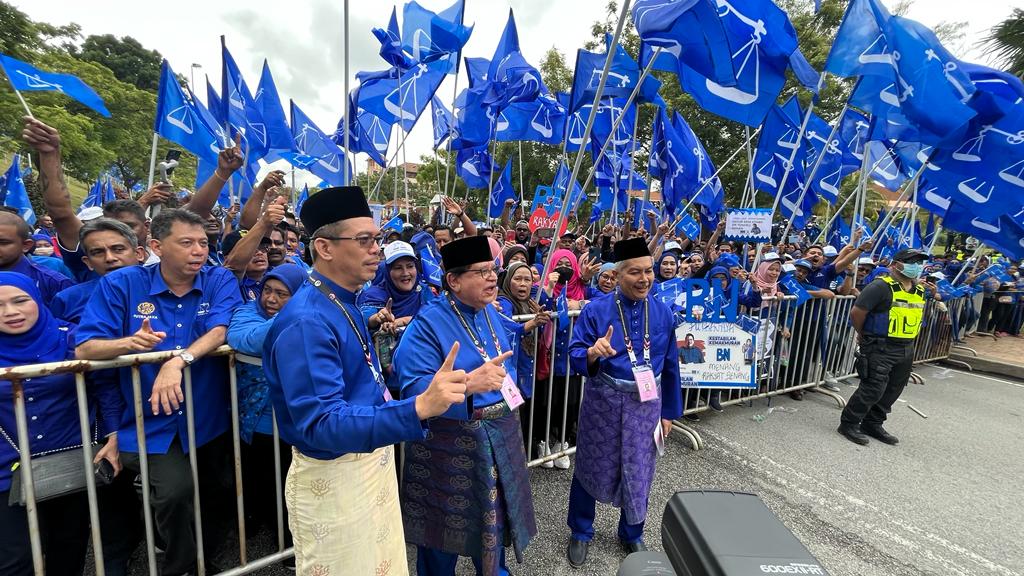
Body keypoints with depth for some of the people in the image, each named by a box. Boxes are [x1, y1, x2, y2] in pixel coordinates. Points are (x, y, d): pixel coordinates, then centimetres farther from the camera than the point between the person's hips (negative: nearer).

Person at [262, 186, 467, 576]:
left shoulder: (346, 305, 3)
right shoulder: (307, 321, -27)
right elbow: (322, 424, -34)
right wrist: (418, 408, -46)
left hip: (372, 463, 8)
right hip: (333, 478, -8)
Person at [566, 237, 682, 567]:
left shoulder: (663, 313, -3)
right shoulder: (596, 311, -13)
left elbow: (670, 366, 5)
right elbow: (575, 355, -13)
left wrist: (668, 412, 9)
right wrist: (592, 353, -37)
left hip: (646, 405, 3)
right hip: (603, 403, -2)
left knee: (639, 472, 17)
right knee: (592, 468, 14)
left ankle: (632, 535, 44)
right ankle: (581, 533, 39)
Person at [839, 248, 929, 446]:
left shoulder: (920, 290, 10)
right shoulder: (881, 286, -16)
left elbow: (916, 315, 23)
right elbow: (856, 312, -17)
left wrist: (908, 341, 18)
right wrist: (864, 334, -4)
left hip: (907, 349, 8)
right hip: (880, 348, -8)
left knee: (892, 391, 15)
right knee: (872, 389, -7)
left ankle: (873, 425, 29)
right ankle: (849, 424, 6)